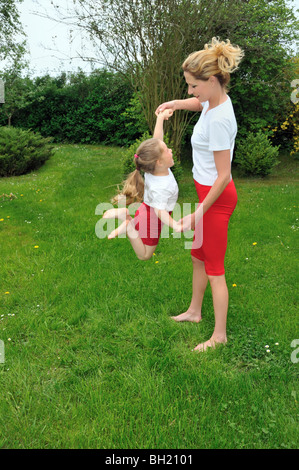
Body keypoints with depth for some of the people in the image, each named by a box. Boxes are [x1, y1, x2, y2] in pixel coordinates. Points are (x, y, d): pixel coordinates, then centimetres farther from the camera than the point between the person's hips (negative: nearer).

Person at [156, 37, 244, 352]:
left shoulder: (219, 120, -27)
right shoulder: (214, 99, 1)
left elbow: (223, 176, -25)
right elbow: (197, 102, 29)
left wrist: (198, 214, -20)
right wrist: (174, 104, 10)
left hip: (217, 197, -10)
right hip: (208, 191, 10)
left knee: (214, 268, 3)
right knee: (198, 257, 22)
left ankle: (219, 334, 19)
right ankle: (194, 311, 42)